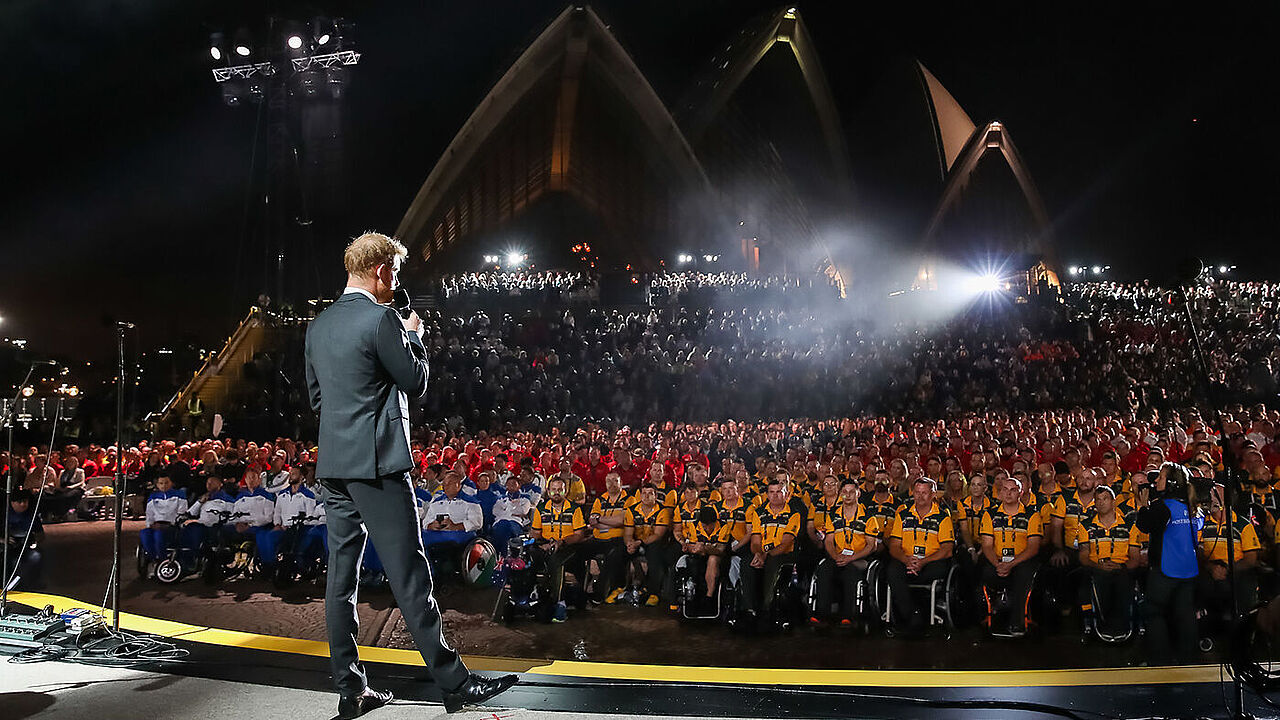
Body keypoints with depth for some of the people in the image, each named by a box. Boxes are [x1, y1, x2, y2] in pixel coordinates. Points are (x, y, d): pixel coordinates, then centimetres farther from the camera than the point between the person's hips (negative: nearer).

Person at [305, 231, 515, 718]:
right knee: (409, 575, -4)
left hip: (332, 466, 8)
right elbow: (416, 383, -6)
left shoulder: (319, 325, 13)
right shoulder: (380, 319, -12)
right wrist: (414, 336, 9)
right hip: (376, 462, -8)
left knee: (341, 577, 9)